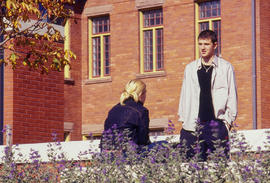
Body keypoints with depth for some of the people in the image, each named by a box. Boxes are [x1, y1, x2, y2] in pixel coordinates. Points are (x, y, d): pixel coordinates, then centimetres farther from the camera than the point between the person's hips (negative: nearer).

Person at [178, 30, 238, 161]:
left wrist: (228, 121, -1)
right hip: (194, 124, 3)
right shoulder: (190, 69, 14)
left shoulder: (226, 67, 5)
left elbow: (232, 96, 5)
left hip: (217, 123, -2)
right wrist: (183, 118, 10)